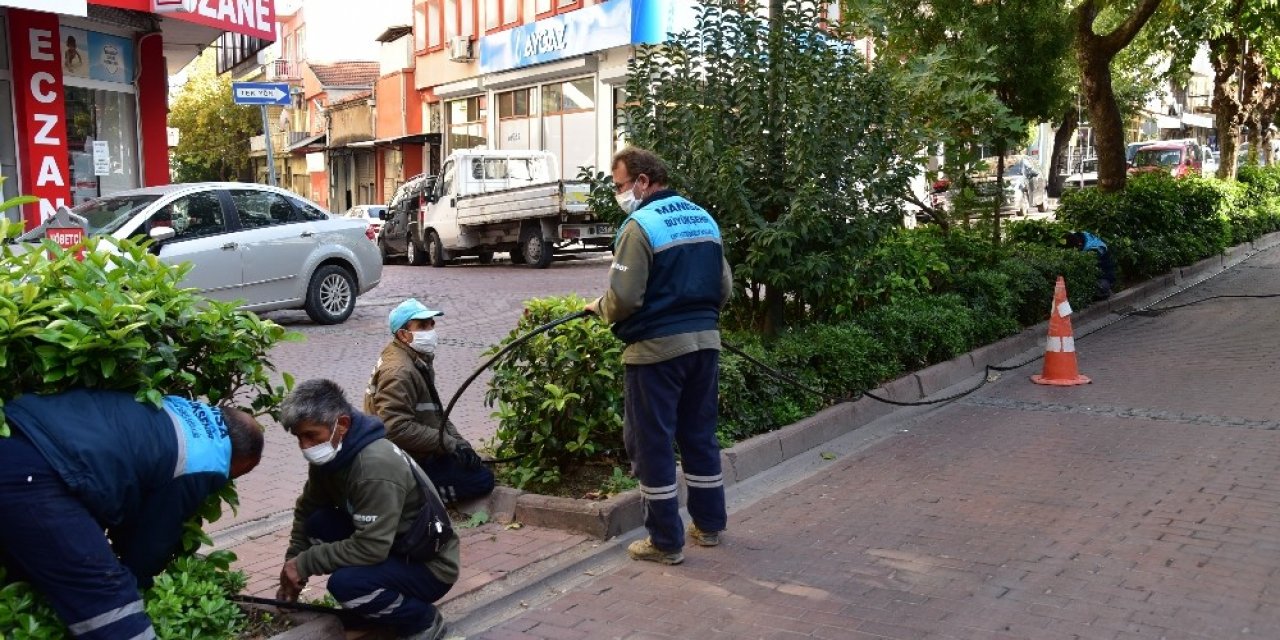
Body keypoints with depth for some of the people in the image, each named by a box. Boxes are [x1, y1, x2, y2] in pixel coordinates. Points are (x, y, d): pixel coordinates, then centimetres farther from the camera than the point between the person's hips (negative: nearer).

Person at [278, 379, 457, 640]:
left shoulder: (376, 467, -30)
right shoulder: (332, 455, -4)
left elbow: (370, 548, -31)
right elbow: (307, 510, 8)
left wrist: (305, 563, -21)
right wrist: (292, 569, 2)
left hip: (429, 566, -8)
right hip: (392, 549, 8)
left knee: (345, 584, -29)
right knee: (318, 522, -6)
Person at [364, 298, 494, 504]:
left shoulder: (419, 360, 8)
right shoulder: (399, 371, -24)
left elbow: (435, 412, 14)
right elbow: (397, 428, -31)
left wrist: (459, 441, -1)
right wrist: (450, 443, -23)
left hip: (414, 453, 10)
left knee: (474, 462, 21)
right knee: (483, 479, -9)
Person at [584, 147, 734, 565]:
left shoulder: (640, 225, -13)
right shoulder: (704, 219, 10)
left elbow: (625, 297, -19)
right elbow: (725, 287, 13)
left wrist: (599, 308, 1)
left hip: (656, 347, -7)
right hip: (705, 341, 7)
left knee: (651, 442, 4)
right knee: (700, 434, 18)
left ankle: (666, 541, 11)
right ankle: (709, 525, 29)